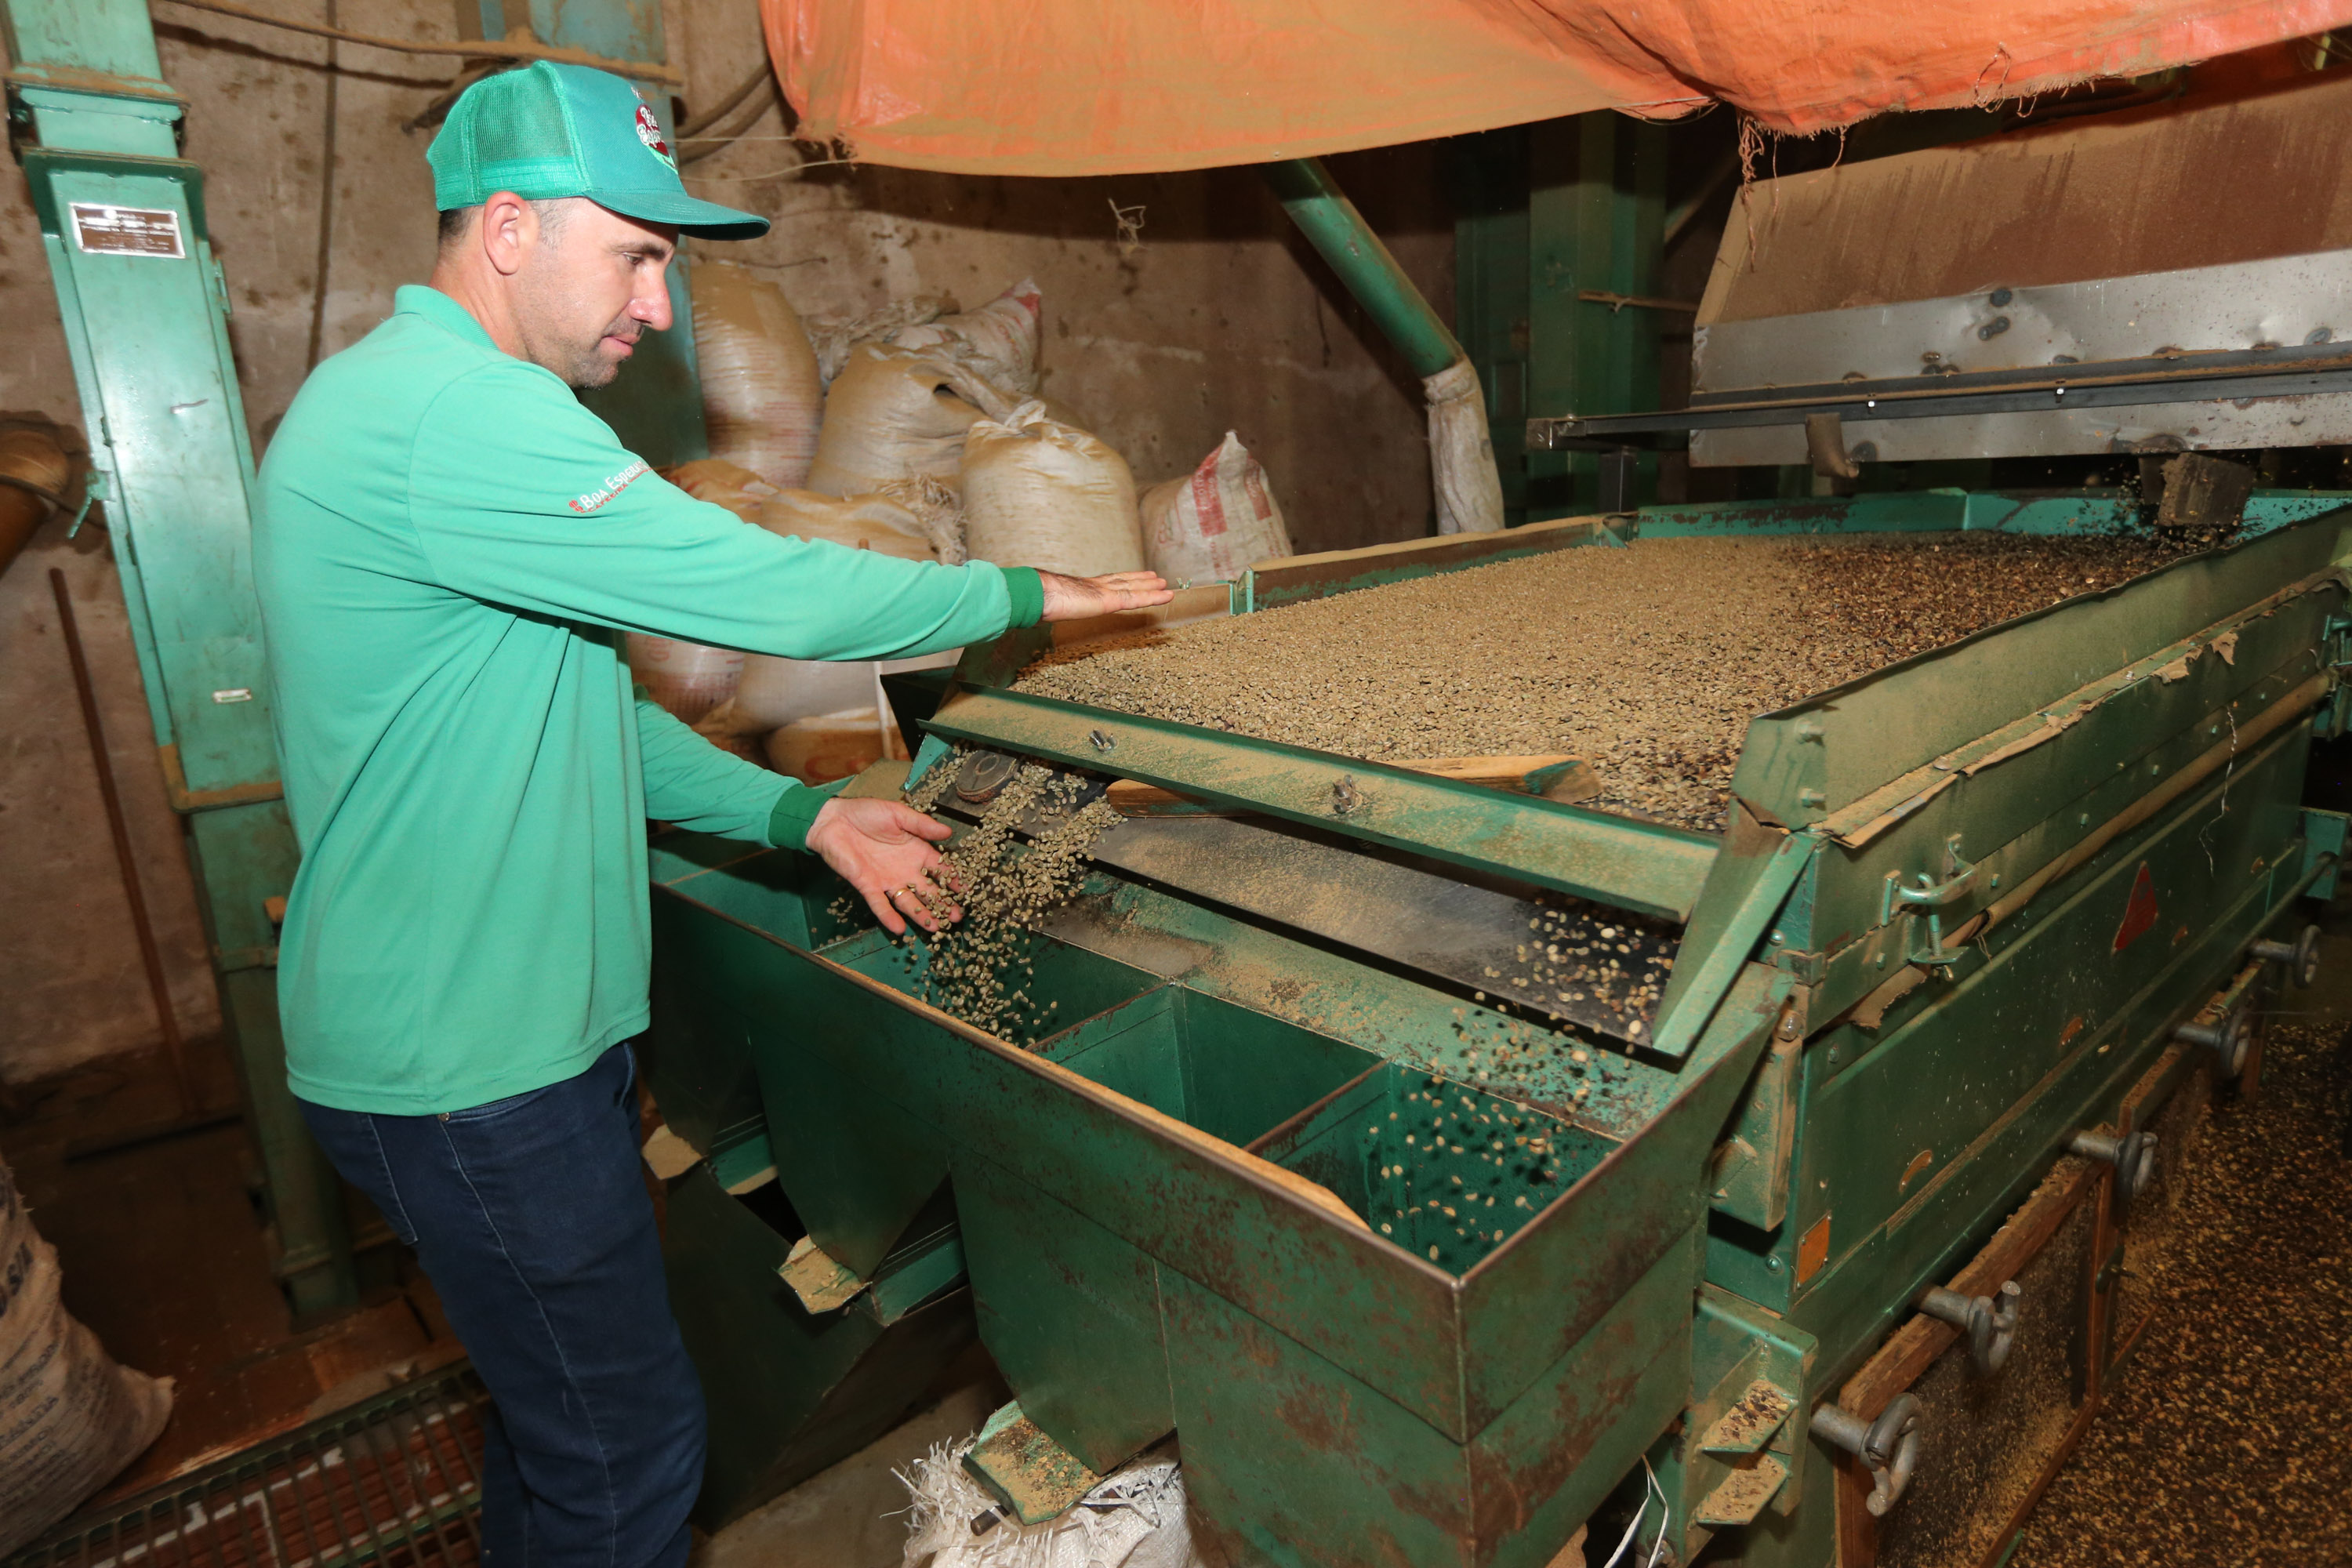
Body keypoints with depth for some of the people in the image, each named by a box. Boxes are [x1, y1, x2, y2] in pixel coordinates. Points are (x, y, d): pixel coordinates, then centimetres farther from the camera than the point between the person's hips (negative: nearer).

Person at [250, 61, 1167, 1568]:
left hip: (508, 1027, 10)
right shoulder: (457, 414, -21)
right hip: (472, 1064, -10)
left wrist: (806, 812, 4)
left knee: (560, 1409, 24)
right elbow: (759, 593, -26)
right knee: (629, 1447, 7)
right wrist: (1020, 593, -11)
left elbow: (585, 712, 13)